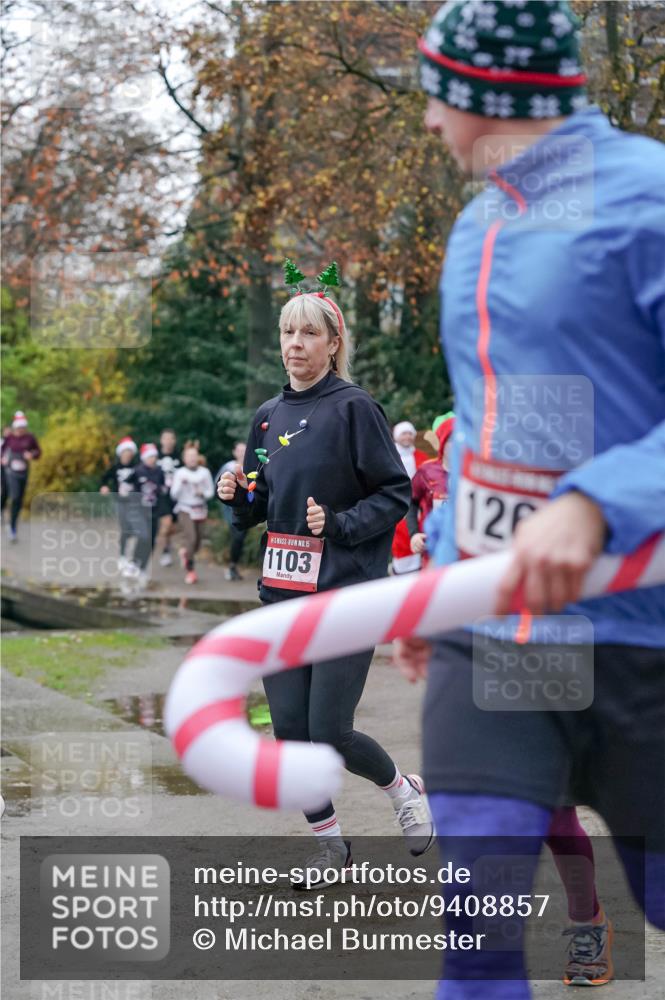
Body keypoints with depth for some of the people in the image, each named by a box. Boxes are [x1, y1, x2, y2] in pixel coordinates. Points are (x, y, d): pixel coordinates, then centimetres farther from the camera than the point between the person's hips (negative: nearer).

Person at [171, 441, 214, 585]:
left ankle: (185, 552, 42)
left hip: (200, 510, 3)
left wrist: (203, 493, -14)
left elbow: (211, 491, 7)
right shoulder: (180, 473, -3)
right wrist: (181, 484, -21)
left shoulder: (204, 472, 1)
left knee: (198, 541, 6)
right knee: (191, 539, -18)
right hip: (185, 510, -3)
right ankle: (190, 570, -7)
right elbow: (174, 495, -5)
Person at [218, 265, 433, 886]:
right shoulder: (269, 415, 11)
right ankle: (329, 845, 21)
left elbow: (395, 492, -7)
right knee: (289, 728, 3)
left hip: (346, 592, -6)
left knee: (329, 732, -7)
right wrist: (237, 496, -3)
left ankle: (403, 789, 23)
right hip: (282, 591, 6)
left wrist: (339, 524, -20)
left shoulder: (354, 408, -7)